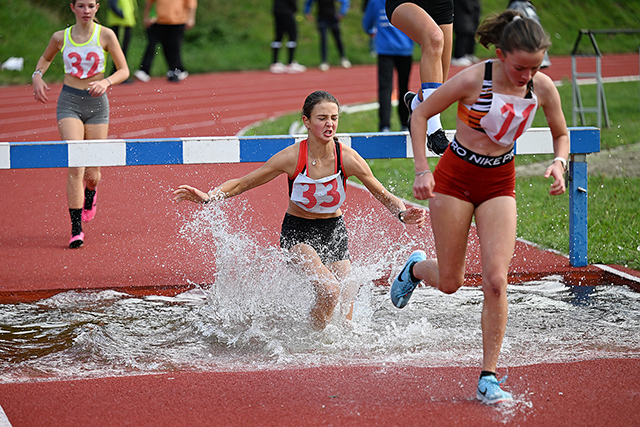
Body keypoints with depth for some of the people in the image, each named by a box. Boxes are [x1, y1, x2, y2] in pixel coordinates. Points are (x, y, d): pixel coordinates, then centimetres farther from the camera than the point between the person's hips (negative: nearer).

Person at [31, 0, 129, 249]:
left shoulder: (106, 35, -4)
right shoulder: (61, 37, 2)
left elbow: (124, 70, -2)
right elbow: (46, 58, 22)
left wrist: (106, 81, -21)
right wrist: (37, 75, 2)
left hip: (97, 103, 0)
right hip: (69, 102, 0)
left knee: (92, 173, 5)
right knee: (75, 166, -16)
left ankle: (90, 195, 44)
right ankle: (76, 229, -13)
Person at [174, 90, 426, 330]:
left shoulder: (347, 159, -16)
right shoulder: (292, 157, -20)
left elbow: (383, 196, -4)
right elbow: (243, 183, -11)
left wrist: (402, 214, -24)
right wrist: (208, 197, -26)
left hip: (334, 231, 3)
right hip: (298, 232, -3)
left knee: (345, 310, 0)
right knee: (329, 290, -29)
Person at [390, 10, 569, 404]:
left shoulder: (543, 87, -10)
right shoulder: (473, 79, -21)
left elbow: (561, 134, 8)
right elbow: (421, 115, -8)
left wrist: (559, 164, -13)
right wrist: (422, 171, -14)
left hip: (500, 184, 2)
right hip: (456, 177, -2)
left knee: (496, 280, -12)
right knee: (449, 282, 5)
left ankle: (489, 377, -3)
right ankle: (416, 268, 43)